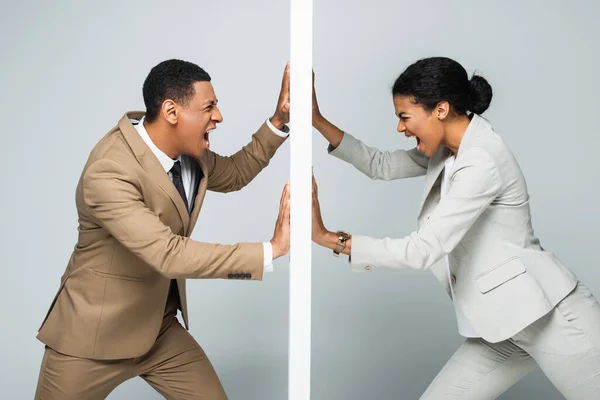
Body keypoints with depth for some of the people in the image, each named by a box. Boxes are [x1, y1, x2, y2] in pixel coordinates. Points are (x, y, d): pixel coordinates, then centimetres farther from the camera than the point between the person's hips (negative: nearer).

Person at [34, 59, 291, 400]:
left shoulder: (187, 150, -4)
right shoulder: (109, 173, -30)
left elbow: (234, 174, 15)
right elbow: (169, 255, -35)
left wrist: (279, 120, 1)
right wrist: (271, 250, -35)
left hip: (160, 328, 7)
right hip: (93, 335, -7)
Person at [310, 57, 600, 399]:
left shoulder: (481, 162, -23)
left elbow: (423, 250, -26)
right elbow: (381, 166, 12)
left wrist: (328, 238, -24)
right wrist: (318, 121, 4)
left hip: (550, 317, -9)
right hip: (503, 325, 9)